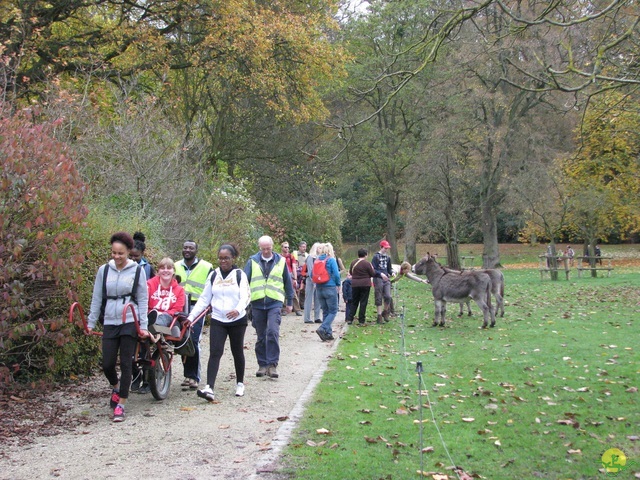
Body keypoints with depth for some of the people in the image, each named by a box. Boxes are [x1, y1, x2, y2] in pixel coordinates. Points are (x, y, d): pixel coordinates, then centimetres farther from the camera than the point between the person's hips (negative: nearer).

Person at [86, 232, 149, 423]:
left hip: (130, 322, -2)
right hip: (110, 322, 2)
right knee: (107, 364, 0)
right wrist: (91, 323, 9)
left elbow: (143, 300, 2)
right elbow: (97, 299, 11)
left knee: (126, 364, -2)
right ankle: (116, 387, 33)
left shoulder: (137, 271, -1)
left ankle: (120, 405, 6)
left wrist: (143, 326, -4)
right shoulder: (104, 270, 4)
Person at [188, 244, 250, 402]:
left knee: (237, 352, 11)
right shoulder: (213, 276, 7)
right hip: (217, 320, 1)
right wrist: (191, 316, -1)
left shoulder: (240, 275, -1)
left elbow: (245, 296, -13)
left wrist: (238, 310, -34)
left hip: (237, 320, -1)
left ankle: (240, 384, 29)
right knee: (215, 353, -12)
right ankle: (209, 388, -22)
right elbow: (204, 299, 9)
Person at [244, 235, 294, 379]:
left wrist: (289, 302, 15)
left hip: (275, 304, -1)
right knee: (261, 337, 8)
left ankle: (272, 364, -10)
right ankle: (262, 365, 18)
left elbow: (288, 282, 13)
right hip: (257, 303, 1)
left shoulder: (281, 261, 6)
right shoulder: (252, 261, 5)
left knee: (273, 332, -16)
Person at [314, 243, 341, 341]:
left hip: (319, 289, 6)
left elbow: (312, 275, 8)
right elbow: (336, 274, -13)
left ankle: (328, 333, 14)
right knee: (333, 311, 0)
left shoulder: (316, 261, 6)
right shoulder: (331, 260, -9)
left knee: (325, 312, 14)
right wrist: (338, 284, 3)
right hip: (330, 288, -6)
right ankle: (322, 329, -18)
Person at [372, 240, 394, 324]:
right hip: (378, 279, -4)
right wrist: (380, 274, -21)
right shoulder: (376, 257, -3)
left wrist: (391, 273, 0)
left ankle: (385, 312, 15)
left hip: (386, 279, 4)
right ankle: (379, 316, 8)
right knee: (379, 299, 1)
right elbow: (373, 269, -8)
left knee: (388, 296, -8)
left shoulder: (388, 257, 14)